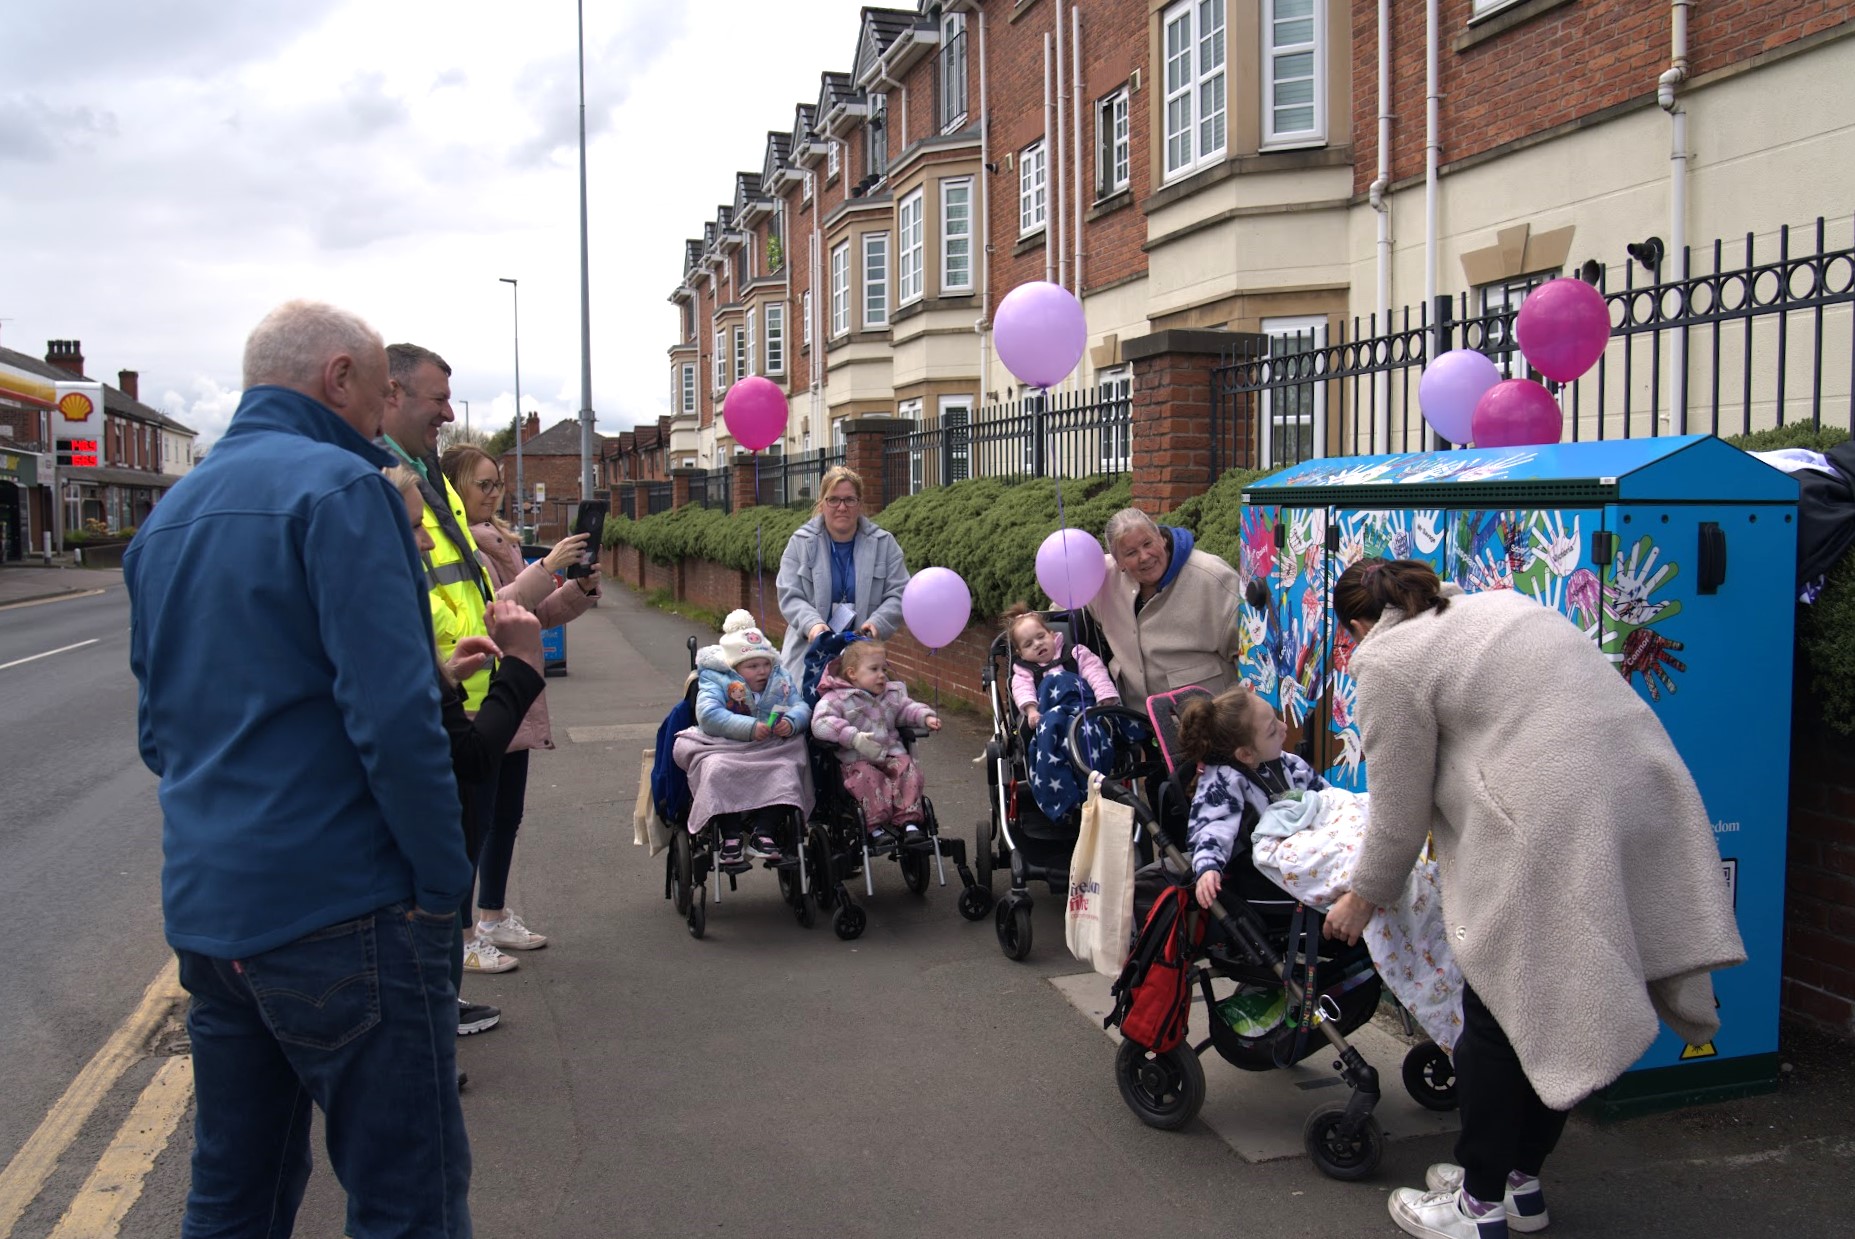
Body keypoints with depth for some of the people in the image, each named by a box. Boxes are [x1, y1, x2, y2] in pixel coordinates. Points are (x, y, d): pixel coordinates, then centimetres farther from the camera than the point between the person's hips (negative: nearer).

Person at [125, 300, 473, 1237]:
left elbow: (157, 728, 20)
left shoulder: (170, 513, 15)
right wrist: (442, 879, -14)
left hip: (204, 909, 9)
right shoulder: (338, 487, -12)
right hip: (337, 905, -9)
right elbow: (390, 710, -21)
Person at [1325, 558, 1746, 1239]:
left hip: (1559, 832, -8)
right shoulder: (1496, 604, 21)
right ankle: (1520, 1180, 32)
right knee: (1558, 1013, 18)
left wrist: (1362, 898, 16)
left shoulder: (1388, 661, -2)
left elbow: (1400, 818, 1)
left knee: (1497, 1016, 7)